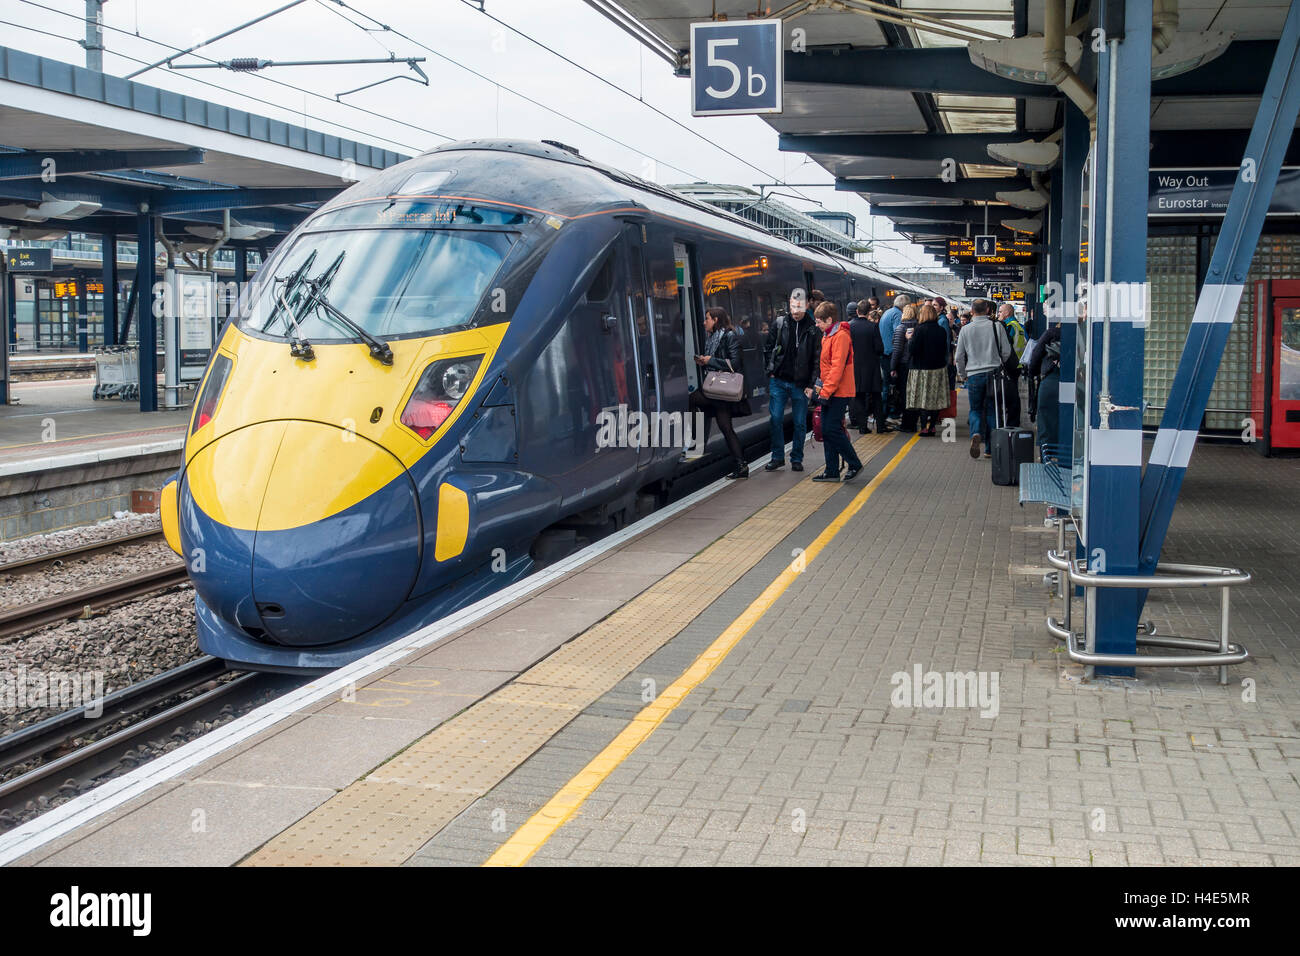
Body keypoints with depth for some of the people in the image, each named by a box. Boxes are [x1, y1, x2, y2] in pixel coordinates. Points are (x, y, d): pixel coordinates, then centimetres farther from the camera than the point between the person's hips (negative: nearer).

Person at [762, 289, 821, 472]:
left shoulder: (812, 329, -2)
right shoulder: (779, 323, 2)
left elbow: (816, 357, 1)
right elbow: (768, 348, 10)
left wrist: (811, 382, -4)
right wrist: (770, 371, 3)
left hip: (800, 383, -1)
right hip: (778, 380, 1)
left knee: (800, 423, 5)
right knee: (776, 419, 1)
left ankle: (797, 459, 16)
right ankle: (777, 457, 12)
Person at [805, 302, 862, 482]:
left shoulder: (841, 336, -15)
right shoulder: (827, 336, 16)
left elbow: (837, 367, -21)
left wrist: (826, 391, -23)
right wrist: (819, 387, 16)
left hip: (838, 392, -10)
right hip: (828, 391, 10)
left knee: (832, 430, -10)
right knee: (827, 431, 8)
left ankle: (854, 464, 3)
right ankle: (832, 471, 12)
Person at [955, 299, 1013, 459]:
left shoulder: (965, 330, 0)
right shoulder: (996, 327, -2)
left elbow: (959, 356, 4)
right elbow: (1006, 351, 2)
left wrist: (962, 374, 19)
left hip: (974, 375, 0)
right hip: (993, 374, 0)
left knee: (975, 409, 11)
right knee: (990, 410, 9)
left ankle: (976, 434, -20)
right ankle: (990, 449, 9)